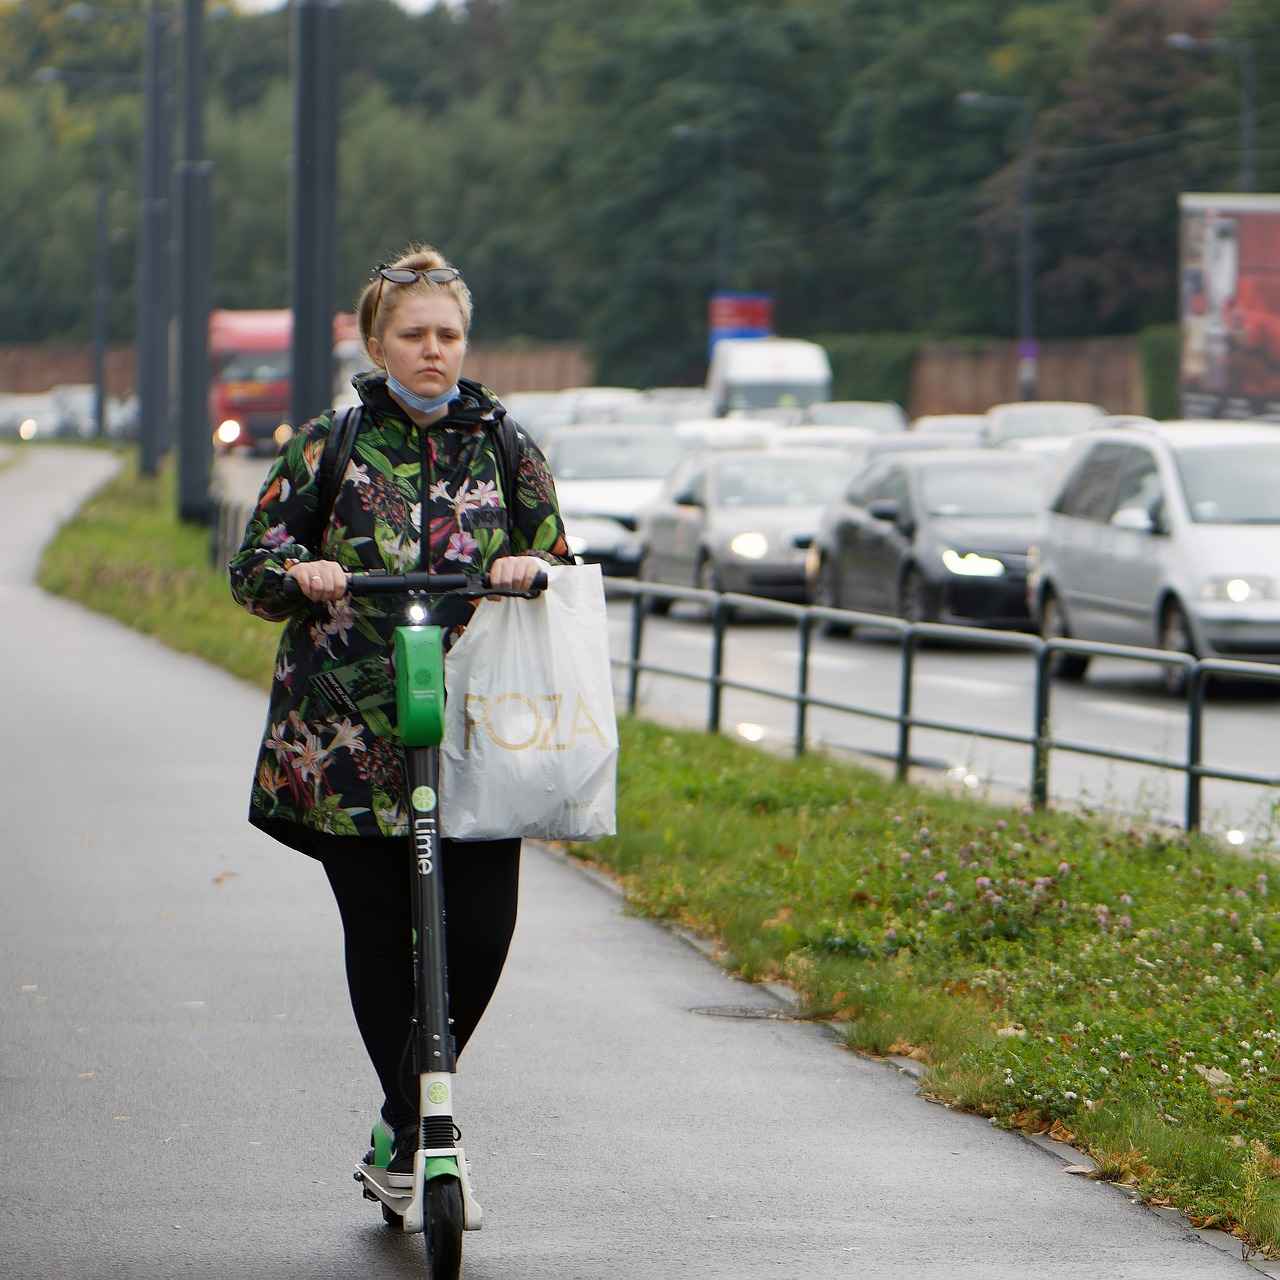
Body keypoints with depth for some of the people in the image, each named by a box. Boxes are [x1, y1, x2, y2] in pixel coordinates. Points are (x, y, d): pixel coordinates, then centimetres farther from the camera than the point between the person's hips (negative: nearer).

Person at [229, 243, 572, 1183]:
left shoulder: (507, 450, 11)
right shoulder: (328, 446, 7)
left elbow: (558, 566, 15)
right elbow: (252, 567, 8)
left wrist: (530, 569, -8)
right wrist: (300, 573, -14)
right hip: (348, 735, -1)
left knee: (481, 932, -8)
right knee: (380, 932, -1)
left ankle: (412, 1115, 15)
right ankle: (412, 1129, 13)